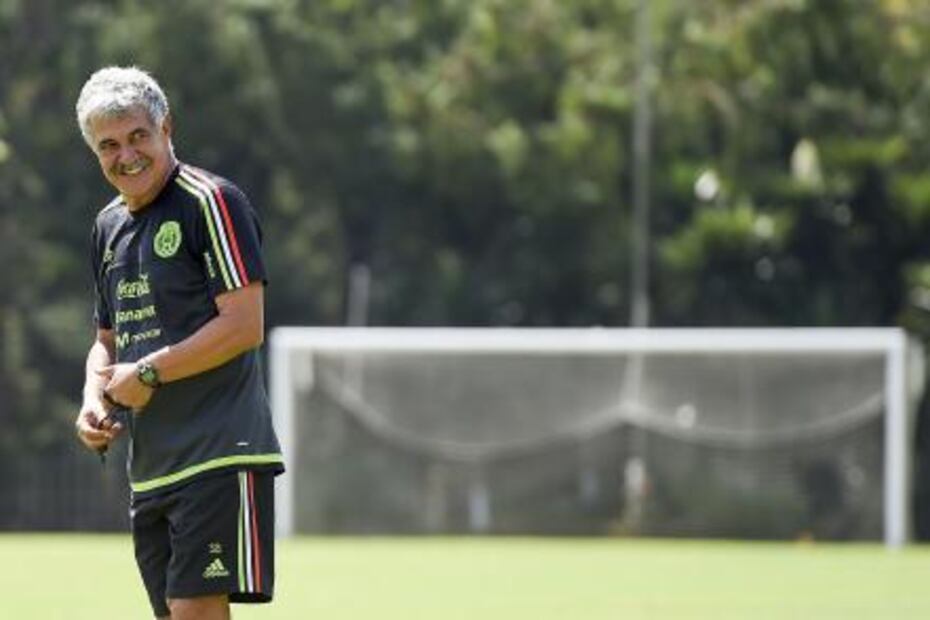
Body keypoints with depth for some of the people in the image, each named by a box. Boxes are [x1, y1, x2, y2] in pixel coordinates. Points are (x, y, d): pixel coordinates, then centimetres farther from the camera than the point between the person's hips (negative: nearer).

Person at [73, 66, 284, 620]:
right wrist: (95, 398, 6)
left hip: (219, 454, -8)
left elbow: (244, 325, -15)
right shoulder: (109, 226, 18)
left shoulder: (210, 201, -8)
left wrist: (148, 373, -12)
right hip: (149, 466, 8)